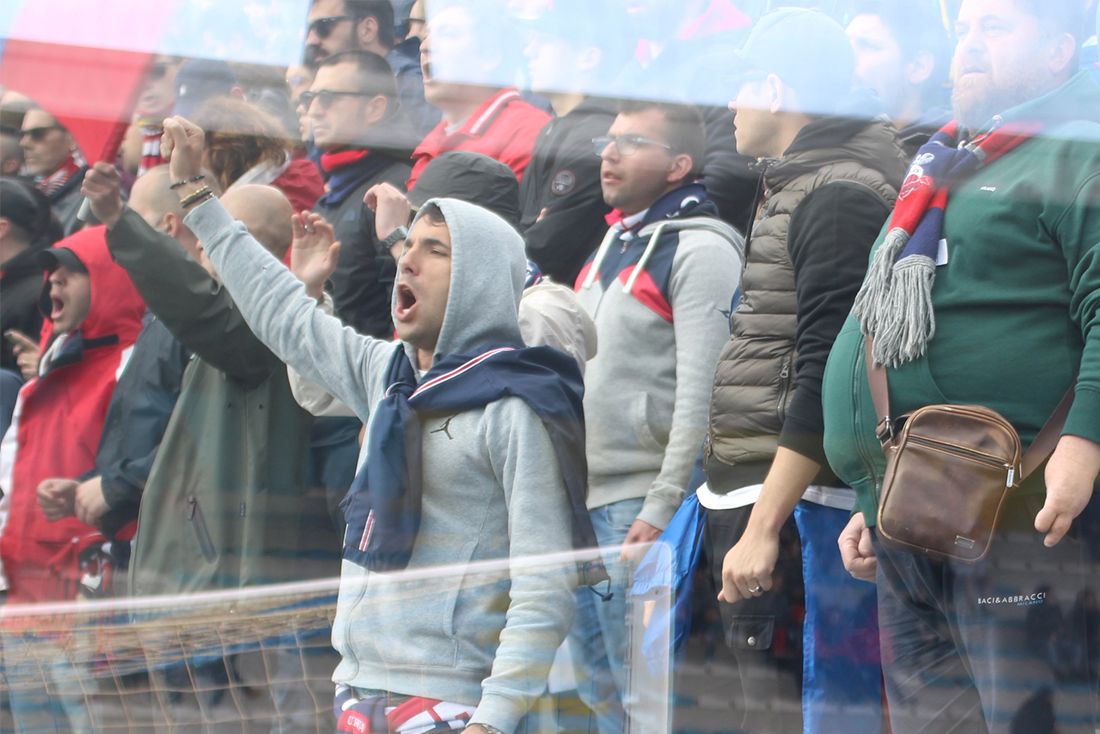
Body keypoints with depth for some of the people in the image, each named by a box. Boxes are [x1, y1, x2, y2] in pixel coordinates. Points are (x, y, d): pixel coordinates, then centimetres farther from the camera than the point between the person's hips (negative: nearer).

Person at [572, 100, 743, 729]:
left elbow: (701, 393, -17)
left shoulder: (701, 249, -10)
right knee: (582, 683, 11)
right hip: (586, 499, 9)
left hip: (644, 502, -9)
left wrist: (660, 511, -21)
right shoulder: (615, 242, 19)